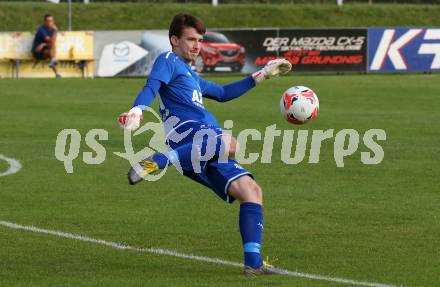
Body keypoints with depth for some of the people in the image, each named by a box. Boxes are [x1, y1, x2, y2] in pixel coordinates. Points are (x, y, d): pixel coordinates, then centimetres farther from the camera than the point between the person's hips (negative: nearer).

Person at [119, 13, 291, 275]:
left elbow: (223, 93, 50)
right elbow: (151, 87, -10)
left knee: (252, 191, 0)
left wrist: (262, 75, 50)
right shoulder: (168, 62, 9)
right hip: (185, 129, -9)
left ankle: (253, 262, -7)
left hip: (205, 152, 9)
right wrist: (137, 110, -32)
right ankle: (156, 162, -52)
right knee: (228, 144, -42)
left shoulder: (192, 76, 37)